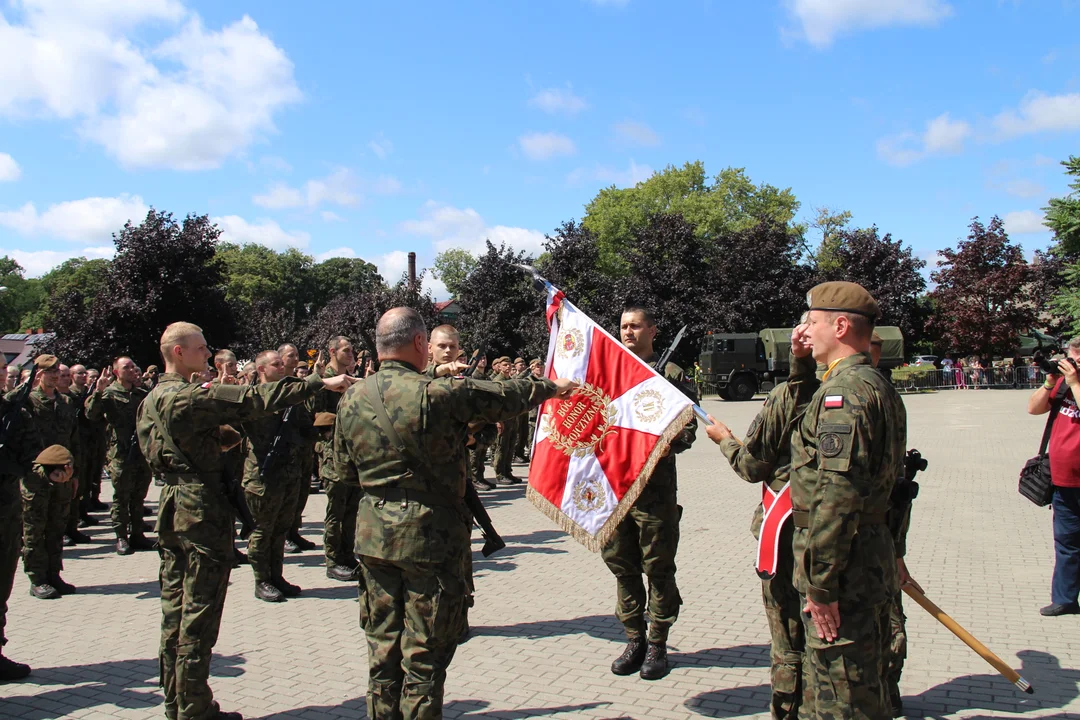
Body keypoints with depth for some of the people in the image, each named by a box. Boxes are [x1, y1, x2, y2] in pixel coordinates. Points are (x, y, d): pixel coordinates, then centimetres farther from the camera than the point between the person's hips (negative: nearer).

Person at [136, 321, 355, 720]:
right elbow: (254, 400, -23)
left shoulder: (152, 399, 11)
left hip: (172, 507, 10)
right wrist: (319, 383, -21)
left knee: (175, 611, 14)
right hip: (202, 511, -9)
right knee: (199, 616, -1)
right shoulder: (188, 397, -18)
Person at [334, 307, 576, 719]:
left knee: (383, 645, 17)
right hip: (430, 535, -5)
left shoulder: (351, 400, 1)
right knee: (425, 653, 6)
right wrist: (551, 388, 14)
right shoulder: (438, 393, -17)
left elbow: (345, 472, 10)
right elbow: (505, 397, -4)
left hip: (372, 537, 6)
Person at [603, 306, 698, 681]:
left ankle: (657, 643, 17)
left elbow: (687, 427, -5)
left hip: (655, 484, -4)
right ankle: (634, 639, 25)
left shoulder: (670, 373, 0)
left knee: (658, 566, 4)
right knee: (621, 565, 11)